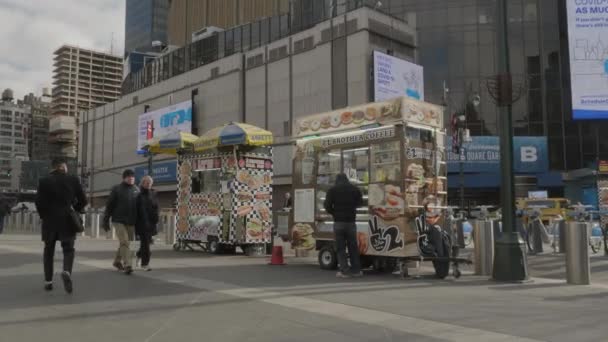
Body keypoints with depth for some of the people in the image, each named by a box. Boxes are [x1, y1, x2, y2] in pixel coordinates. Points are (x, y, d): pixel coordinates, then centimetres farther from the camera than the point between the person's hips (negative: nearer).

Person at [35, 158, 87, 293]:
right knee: (68, 249, 4)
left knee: (49, 251, 15)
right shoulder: (73, 180, -1)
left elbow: (39, 202, -6)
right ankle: (67, 271, -25)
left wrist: (44, 216, 10)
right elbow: (83, 200, 0)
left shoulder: (44, 181, -1)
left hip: (50, 221, 1)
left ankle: (48, 281, 15)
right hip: (68, 221, -1)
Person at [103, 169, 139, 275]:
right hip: (119, 220, -4)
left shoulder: (136, 190, 9)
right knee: (124, 242, -13)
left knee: (126, 242, 12)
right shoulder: (117, 189, -2)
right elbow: (109, 205, -1)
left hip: (131, 222, 4)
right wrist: (106, 221, -3)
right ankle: (127, 265, -14)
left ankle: (117, 261, 31)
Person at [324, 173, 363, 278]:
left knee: (340, 247, 3)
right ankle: (356, 270, 13)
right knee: (353, 247, 10)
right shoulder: (355, 189, 6)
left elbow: (327, 205, -7)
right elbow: (360, 203, 13)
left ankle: (344, 271, -2)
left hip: (338, 222, -2)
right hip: (351, 221, 2)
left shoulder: (332, 190, -2)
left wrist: (334, 213, 9)